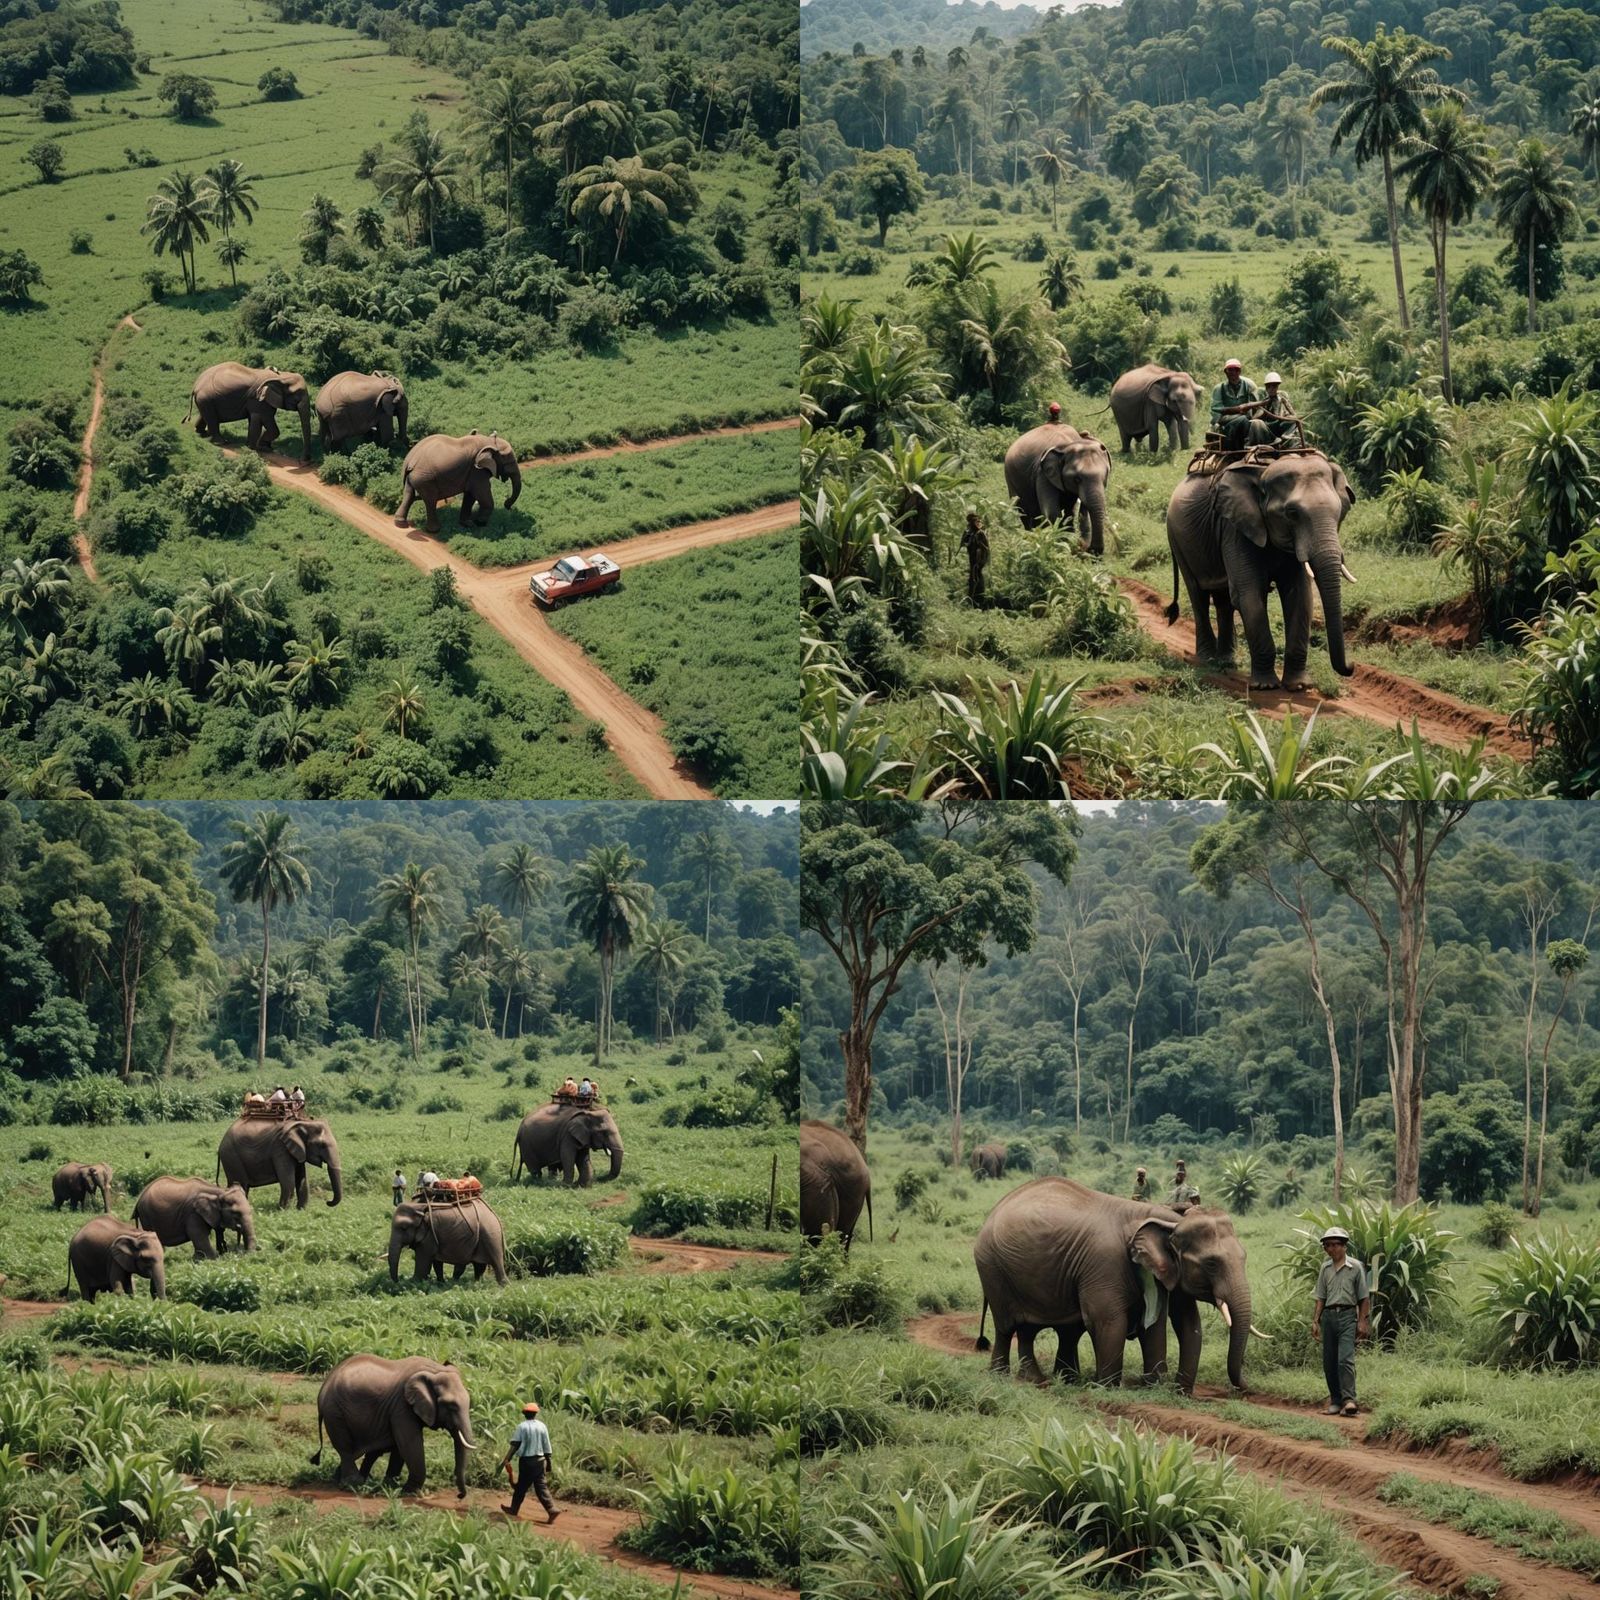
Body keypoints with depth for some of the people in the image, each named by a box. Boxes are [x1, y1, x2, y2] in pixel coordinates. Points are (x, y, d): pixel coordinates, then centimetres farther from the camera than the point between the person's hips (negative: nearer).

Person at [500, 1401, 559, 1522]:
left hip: (526, 1461, -3)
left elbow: (514, 1445, -12)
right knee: (542, 1486, 1)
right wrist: (548, 1464, 13)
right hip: (540, 1460, 3)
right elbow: (546, 1447, 6)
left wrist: (506, 1460, -13)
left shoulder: (521, 1427, -7)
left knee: (521, 1487, 11)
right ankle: (552, 1510, -12)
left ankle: (514, 1509, 23)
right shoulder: (542, 1426, 3)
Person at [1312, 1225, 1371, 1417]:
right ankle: (1335, 1401, 12)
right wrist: (1315, 1320, 7)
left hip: (1347, 1316, -5)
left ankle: (1349, 1400, -22)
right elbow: (1321, 1298, 15)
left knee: (1345, 1359, -17)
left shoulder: (1355, 1267, -1)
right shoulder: (1325, 1268, 12)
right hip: (1328, 1316, 5)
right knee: (1329, 1362, 4)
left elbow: (1364, 1298, 1)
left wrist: (1362, 1322, -4)